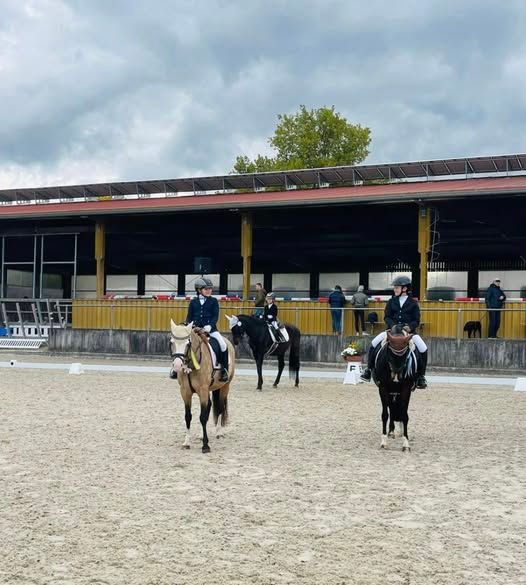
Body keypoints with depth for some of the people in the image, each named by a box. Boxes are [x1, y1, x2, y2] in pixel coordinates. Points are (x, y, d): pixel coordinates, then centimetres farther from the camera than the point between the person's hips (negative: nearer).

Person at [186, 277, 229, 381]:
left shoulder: (213, 301, 5)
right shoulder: (193, 302, 10)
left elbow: (215, 316, -2)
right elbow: (189, 317, 11)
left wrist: (210, 325, -19)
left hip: (210, 328, -2)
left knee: (223, 345, -21)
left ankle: (224, 371, -10)